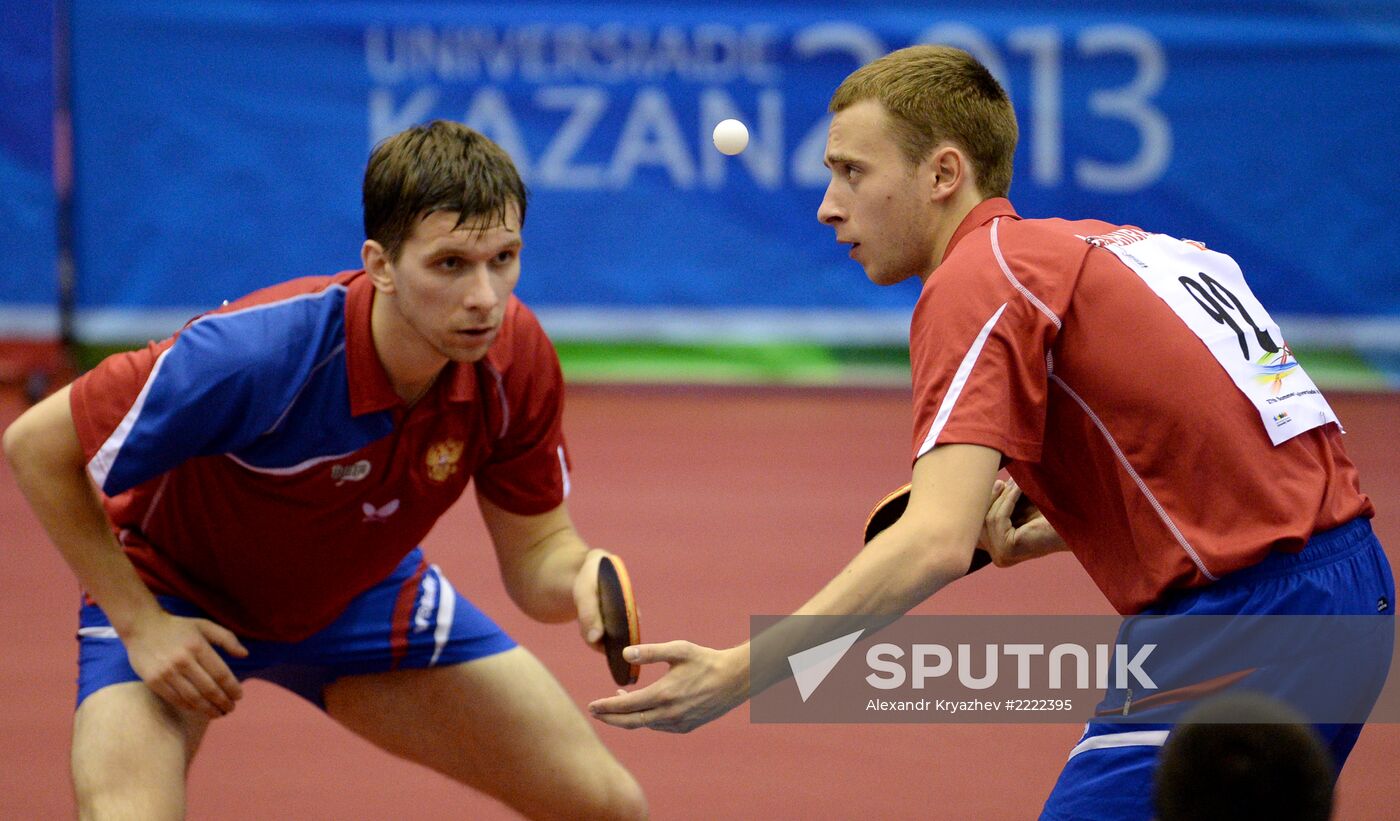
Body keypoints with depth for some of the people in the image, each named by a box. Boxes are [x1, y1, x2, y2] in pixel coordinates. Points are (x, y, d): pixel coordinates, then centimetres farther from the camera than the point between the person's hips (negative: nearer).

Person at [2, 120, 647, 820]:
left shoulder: (515, 358, -23)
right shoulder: (256, 354, -38)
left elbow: (536, 552, -10)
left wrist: (580, 578, -34)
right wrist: (139, 622, -24)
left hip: (361, 593, 5)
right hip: (177, 596, -5)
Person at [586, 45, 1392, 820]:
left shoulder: (978, 279, -9)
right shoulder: (1098, 243, 18)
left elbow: (936, 542, -22)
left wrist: (735, 674, -24)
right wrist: (1056, 527, 15)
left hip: (1240, 611, -10)